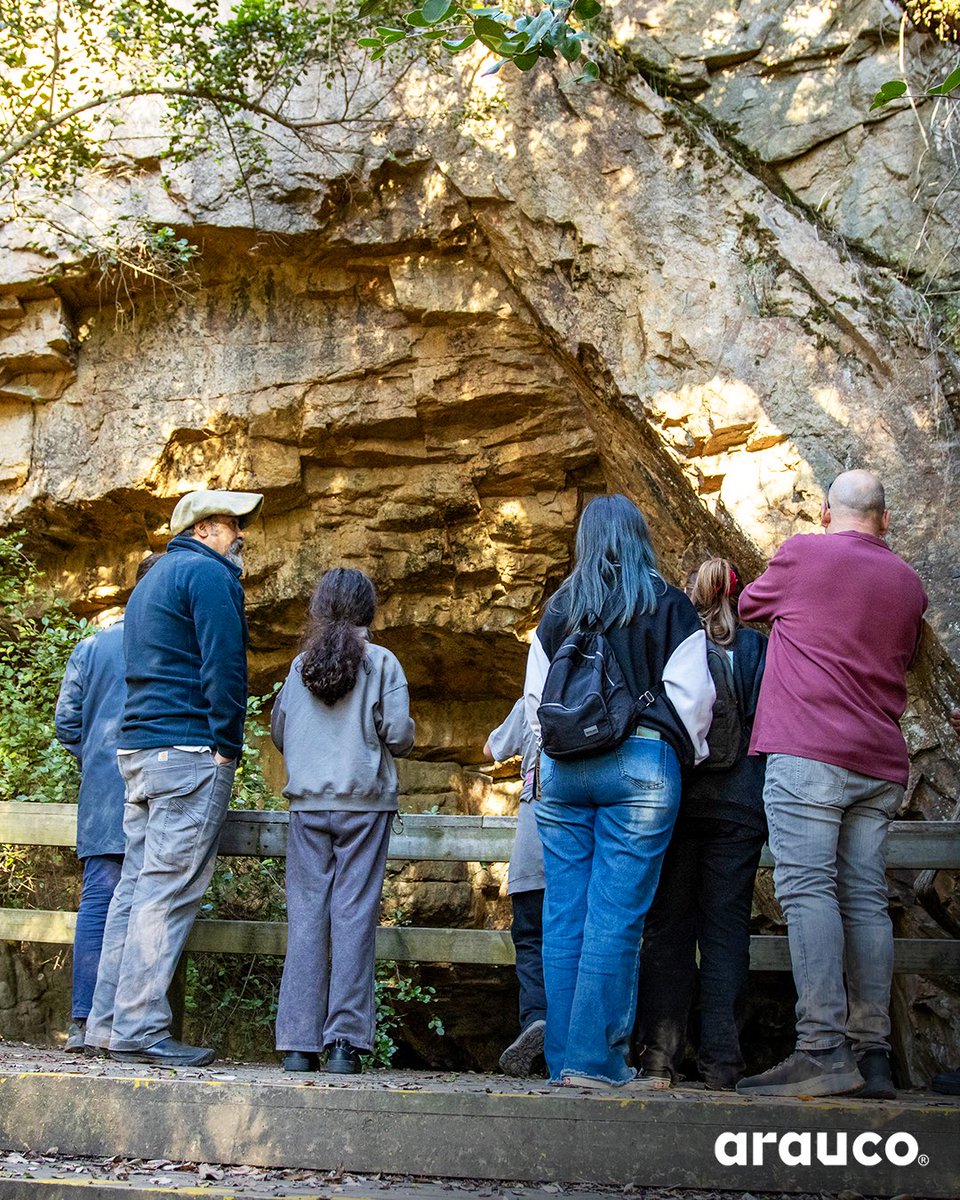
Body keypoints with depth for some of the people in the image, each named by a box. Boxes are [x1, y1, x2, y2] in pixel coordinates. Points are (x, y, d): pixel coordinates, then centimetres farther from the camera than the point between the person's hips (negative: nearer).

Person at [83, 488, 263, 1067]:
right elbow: (224, 665, -15)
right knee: (169, 893, -9)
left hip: (141, 752, 10)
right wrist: (227, 746, -11)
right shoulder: (208, 573, -6)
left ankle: (110, 1021, 11)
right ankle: (140, 1030, -9)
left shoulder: (154, 579, 25)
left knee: (137, 887, 9)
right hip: (190, 753, -10)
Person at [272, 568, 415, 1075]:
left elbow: (278, 733, 12)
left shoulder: (301, 665, 7)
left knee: (306, 915, 4)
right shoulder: (381, 662, -2)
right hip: (364, 802, -2)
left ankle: (299, 1043, 3)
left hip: (307, 803, 3)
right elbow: (399, 735, -7)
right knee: (354, 915, -1)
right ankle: (345, 1041, -3)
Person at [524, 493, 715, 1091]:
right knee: (617, 914, -5)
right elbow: (693, 696, -2)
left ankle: (563, 1056, 8)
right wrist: (689, 753, 14)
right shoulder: (670, 607, 1)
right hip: (641, 764, -3)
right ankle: (595, 1057, -7)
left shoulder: (558, 610, 11)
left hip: (563, 768, 4)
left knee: (565, 913, 5)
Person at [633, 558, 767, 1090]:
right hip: (737, 802, -1)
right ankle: (721, 1063, -2)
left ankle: (659, 1056, 0)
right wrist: (765, 801, 5)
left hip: (672, 799, 1)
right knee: (726, 928, 1)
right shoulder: (754, 647, 3)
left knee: (667, 926, 4)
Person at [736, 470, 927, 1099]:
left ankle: (824, 1048, -21)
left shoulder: (802, 553, 1)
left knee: (807, 887, -11)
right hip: (881, 764, 6)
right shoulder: (909, 582, 15)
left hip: (808, 750, -6)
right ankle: (873, 1055, 2)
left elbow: (751, 605, 18)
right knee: (865, 898, 4)